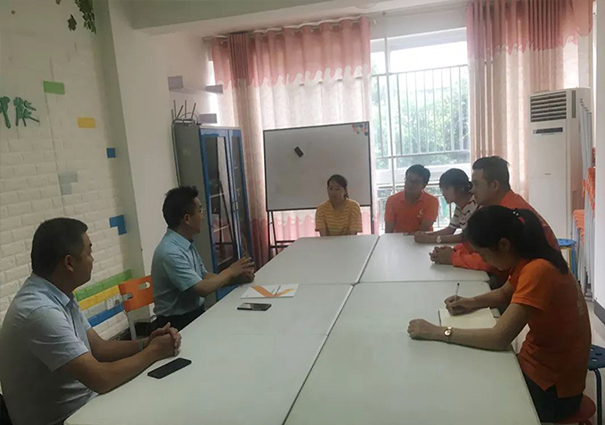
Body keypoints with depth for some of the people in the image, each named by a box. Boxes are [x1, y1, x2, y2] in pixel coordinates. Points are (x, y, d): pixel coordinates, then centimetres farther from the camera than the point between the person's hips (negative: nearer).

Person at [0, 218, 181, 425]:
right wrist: (153, 352, -15)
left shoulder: (60, 296, 2)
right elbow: (100, 379, -28)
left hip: (83, 401, 8)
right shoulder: (40, 311, -28)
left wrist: (145, 344, -10)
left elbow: (98, 348, 6)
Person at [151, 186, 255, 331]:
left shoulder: (187, 244, 6)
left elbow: (204, 277, 10)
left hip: (195, 313, 8)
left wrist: (238, 278, -5)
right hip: (178, 323, -8)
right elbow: (202, 289, -23)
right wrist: (230, 271, -8)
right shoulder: (170, 252, -23)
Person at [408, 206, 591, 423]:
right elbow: (504, 294, 17)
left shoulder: (538, 271, -30)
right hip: (537, 362, 8)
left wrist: (437, 332, -27)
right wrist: (471, 303, -2)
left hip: (553, 385, -8)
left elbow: (500, 338, -33)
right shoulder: (528, 259, -2)